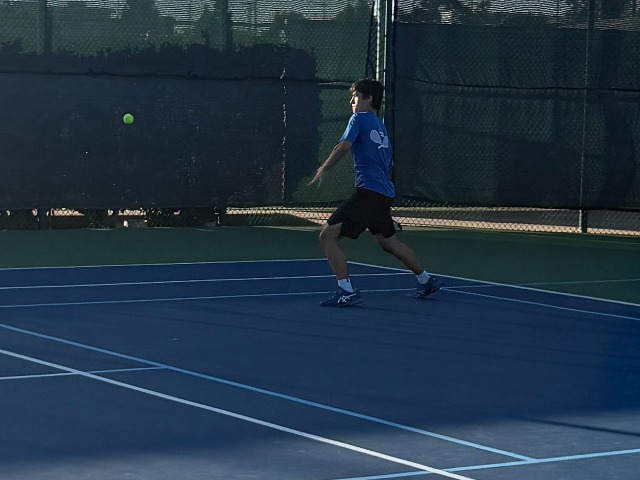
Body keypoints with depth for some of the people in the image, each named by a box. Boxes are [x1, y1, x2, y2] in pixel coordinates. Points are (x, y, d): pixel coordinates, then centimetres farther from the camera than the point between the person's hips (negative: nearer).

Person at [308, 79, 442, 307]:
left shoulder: (359, 119, -1)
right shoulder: (381, 128, 23)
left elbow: (344, 145, -18)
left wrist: (323, 170, -19)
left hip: (368, 192, -9)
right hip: (385, 193, 9)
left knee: (328, 235, -10)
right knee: (387, 240, 30)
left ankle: (346, 291, -16)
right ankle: (426, 281, 42)